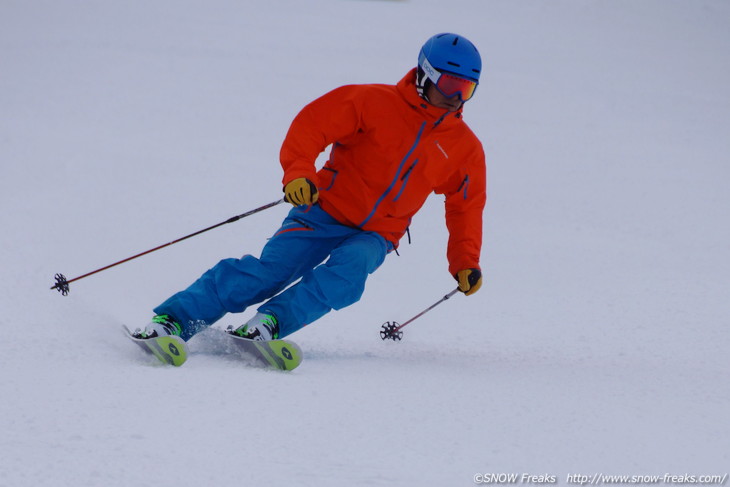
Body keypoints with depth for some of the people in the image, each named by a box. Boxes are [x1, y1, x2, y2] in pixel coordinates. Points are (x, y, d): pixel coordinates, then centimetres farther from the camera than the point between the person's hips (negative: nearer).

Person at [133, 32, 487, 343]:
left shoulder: (465, 149, 5)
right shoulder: (375, 102, -7)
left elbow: (466, 206, 18)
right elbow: (312, 124, -11)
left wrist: (465, 263, 9)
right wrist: (298, 173, -26)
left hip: (374, 236, 3)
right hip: (326, 212, -3)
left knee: (347, 272, -32)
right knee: (270, 269, -21)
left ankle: (270, 322, -39)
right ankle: (172, 320, -23)